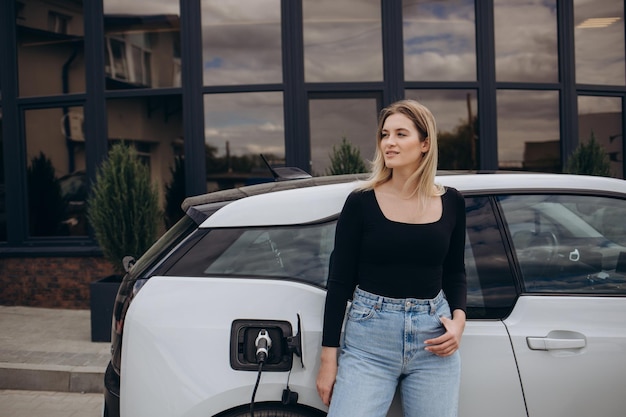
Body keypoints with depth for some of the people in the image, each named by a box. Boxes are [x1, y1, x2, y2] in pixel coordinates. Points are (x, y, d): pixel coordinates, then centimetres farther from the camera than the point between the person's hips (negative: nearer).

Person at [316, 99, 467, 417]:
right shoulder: (361, 202, -4)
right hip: (369, 337, -2)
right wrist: (328, 357, -3)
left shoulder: (451, 203, 4)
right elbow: (340, 282, -2)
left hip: (433, 338, 3)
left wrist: (458, 318, -4)